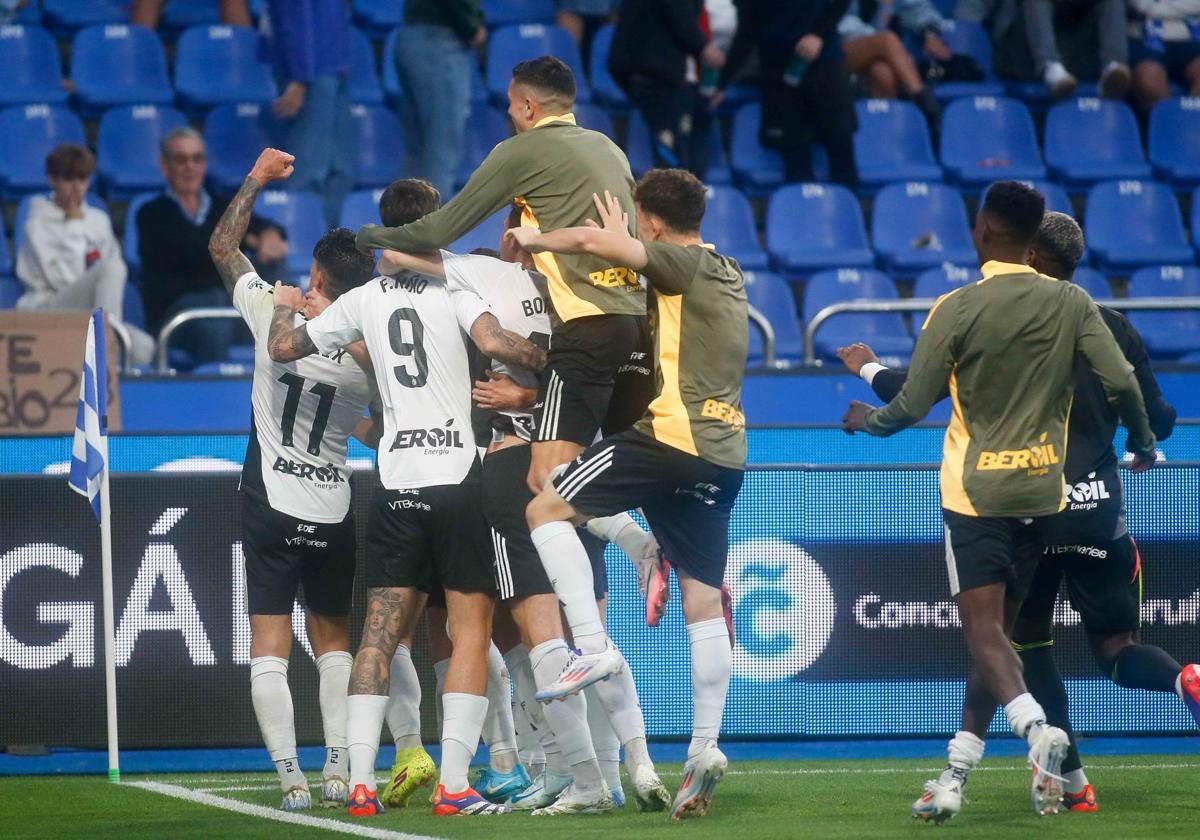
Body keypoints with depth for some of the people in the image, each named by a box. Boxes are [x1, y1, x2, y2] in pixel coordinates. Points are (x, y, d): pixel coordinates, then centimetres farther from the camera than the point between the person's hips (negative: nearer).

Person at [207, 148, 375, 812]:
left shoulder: (277, 319, -13)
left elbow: (221, 246, 0)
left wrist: (259, 177, 9)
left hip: (272, 504, -3)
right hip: (335, 510, 3)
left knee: (269, 644, -1)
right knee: (333, 636, 18)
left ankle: (290, 776, -11)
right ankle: (339, 768, 11)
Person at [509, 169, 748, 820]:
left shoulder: (687, 264, -5)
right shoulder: (726, 276, 21)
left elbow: (597, 241, -16)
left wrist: (529, 239, -2)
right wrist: (624, 242, 32)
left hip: (672, 437, -9)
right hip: (723, 455, 9)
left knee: (546, 509, -3)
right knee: (703, 600, 6)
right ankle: (705, 749, 1)